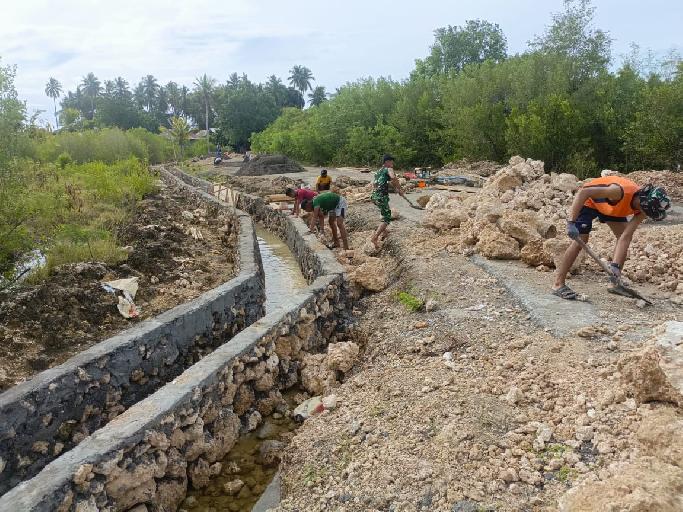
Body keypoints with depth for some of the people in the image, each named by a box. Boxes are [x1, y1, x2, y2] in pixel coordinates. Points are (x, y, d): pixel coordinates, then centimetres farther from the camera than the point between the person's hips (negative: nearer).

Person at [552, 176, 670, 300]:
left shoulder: (643, 205, -19)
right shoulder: (621, 191, -40)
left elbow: (626, 237, -23)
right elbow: (583, 192, -42)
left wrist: (615, 265, -32)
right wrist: (571, 222, -46)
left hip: (609, 205, 7)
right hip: (588, 201, -7)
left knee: (625, 237, -2)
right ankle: (558, 284, -10)